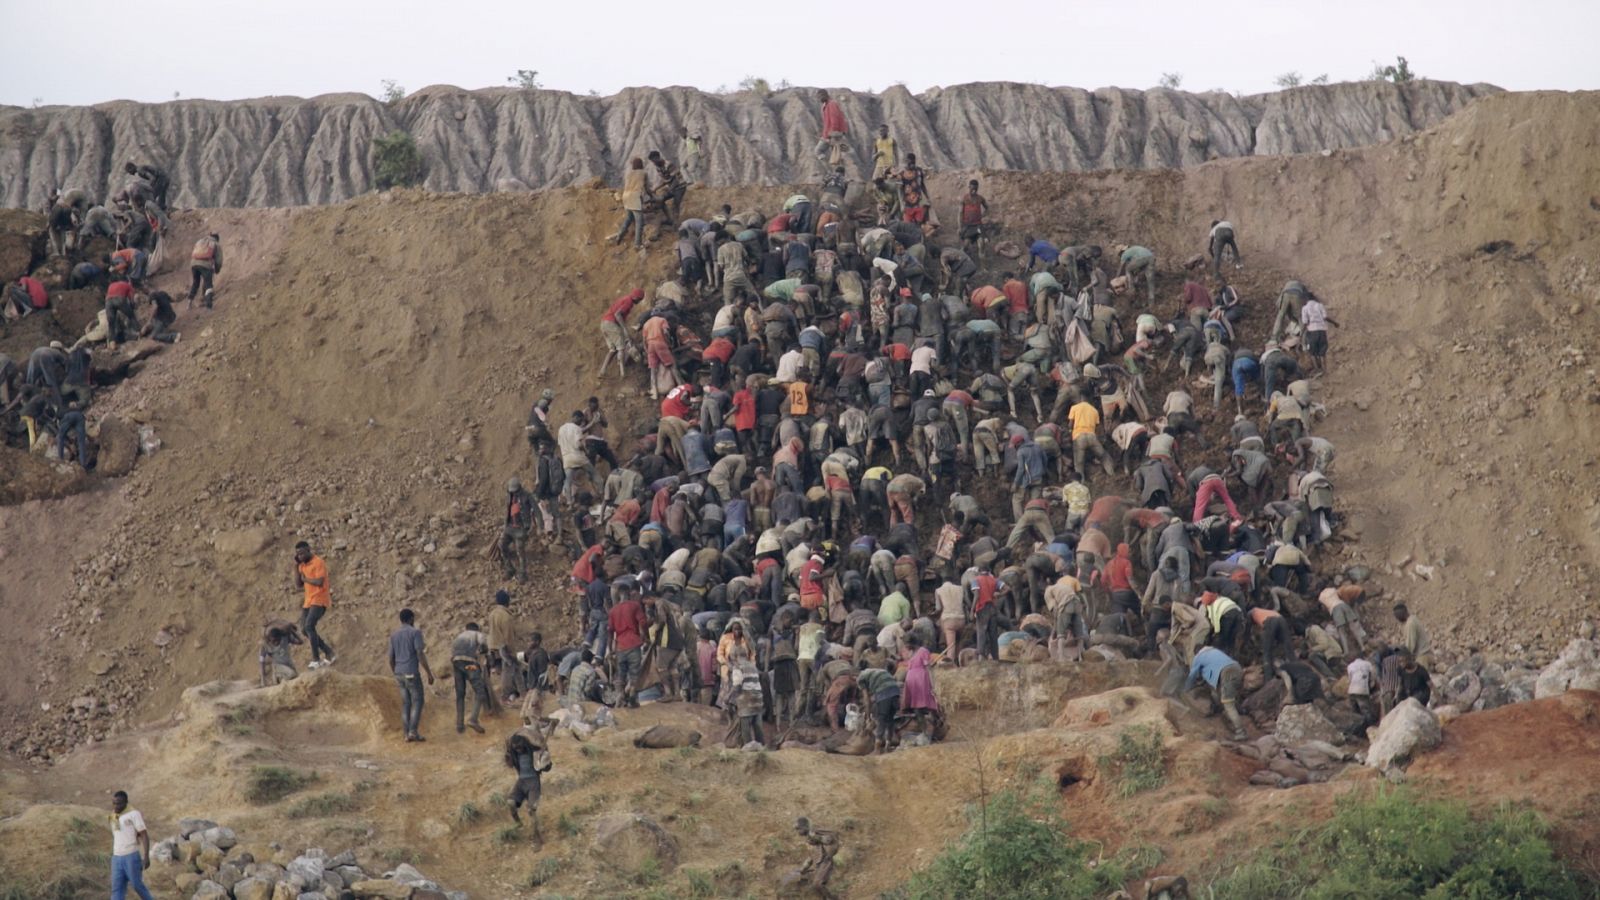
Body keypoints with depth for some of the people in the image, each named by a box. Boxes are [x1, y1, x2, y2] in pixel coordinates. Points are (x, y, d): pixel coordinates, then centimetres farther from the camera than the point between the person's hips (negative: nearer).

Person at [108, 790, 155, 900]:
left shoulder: (133, 814, -8)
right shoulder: (114, 817, 13)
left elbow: (144, 835, -11)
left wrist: (146, 857, -18)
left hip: (132, 856, -6)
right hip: (117, 858, 6)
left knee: (136, 885, -1)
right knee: (117, 888, -3)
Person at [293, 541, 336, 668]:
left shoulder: (318, 563, -12)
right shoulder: (303, 565, 14)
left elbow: (319, 582, -23)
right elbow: (298, 584, 11)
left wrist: (305, 579, -8)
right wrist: (296, 566, 4)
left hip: (319, 600, -9)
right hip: (308, 601, 9)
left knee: (309, 626, -22)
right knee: (304, 630, 6)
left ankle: (316, 660, -21)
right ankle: (328, 650, 19)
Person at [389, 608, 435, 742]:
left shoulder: (394, 636, 9)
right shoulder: (415, 632, -10)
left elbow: (391, 659, 10)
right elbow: (420, 655, -16)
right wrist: (429, 673, -12)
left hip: (399, 674, 6)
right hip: (412, 673, -6)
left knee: (406, 703, 11)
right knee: (417, 702, 1)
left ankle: (407, 734, 6)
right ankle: (413, 732, -8)